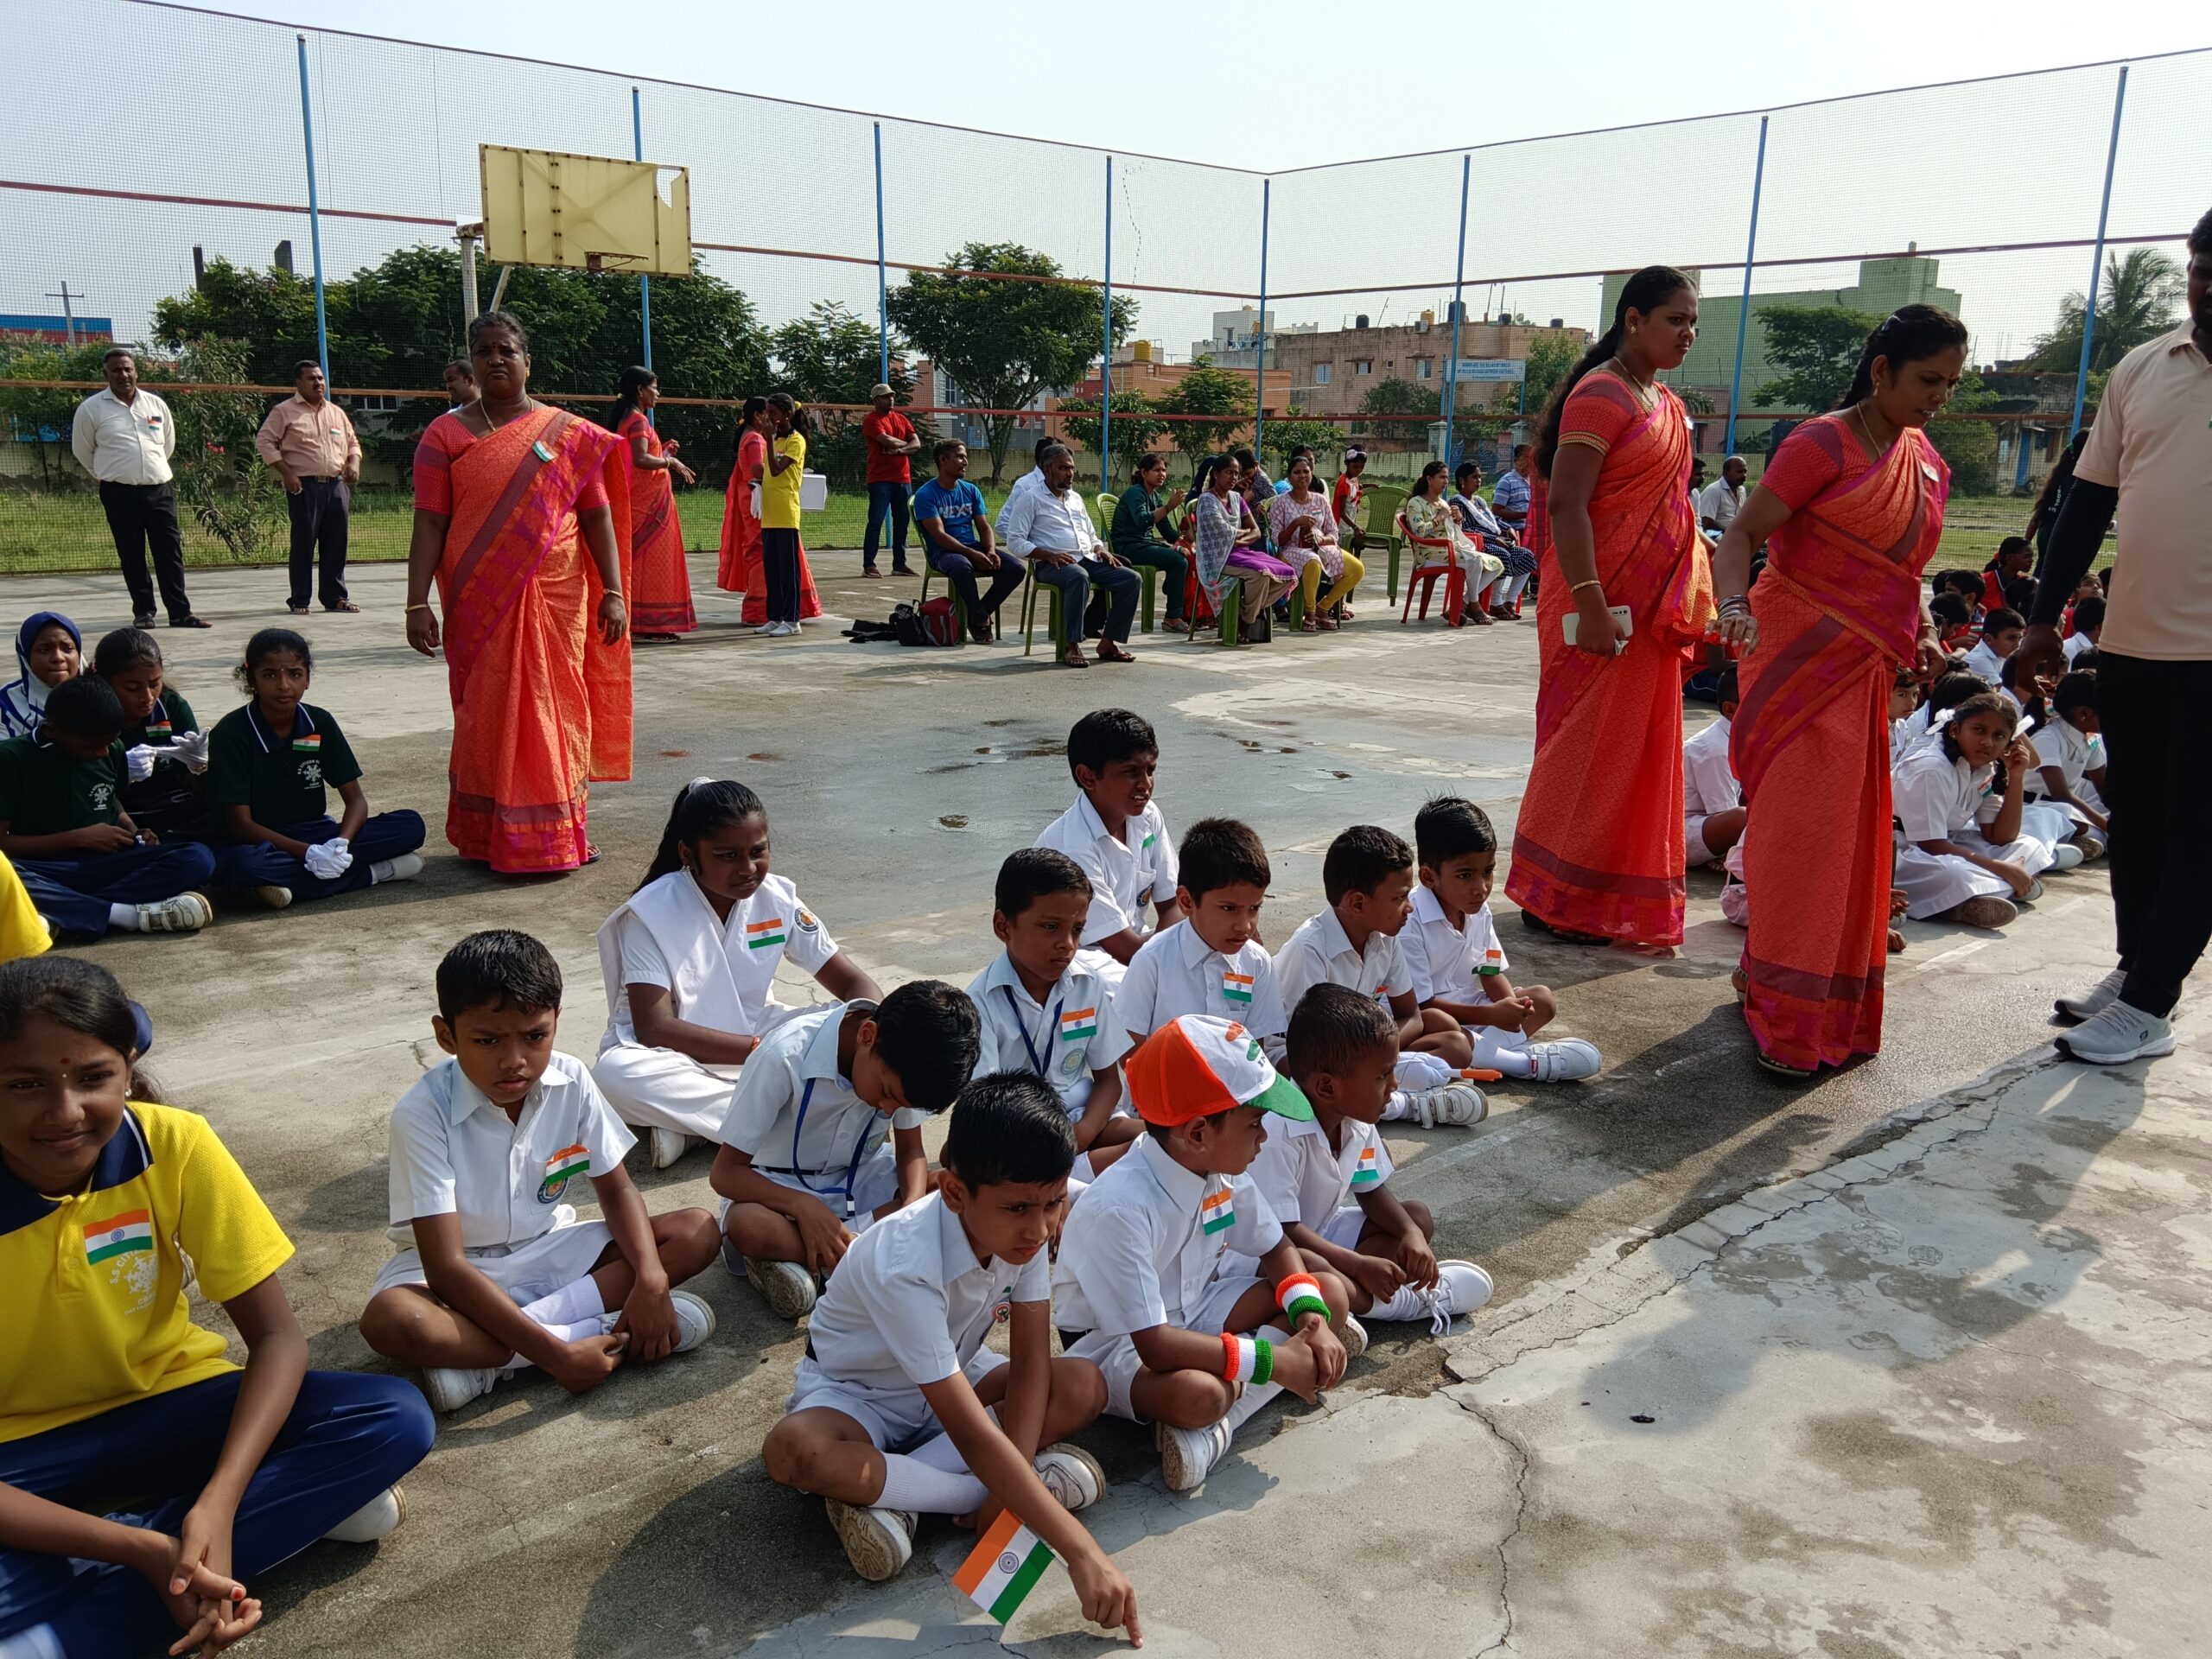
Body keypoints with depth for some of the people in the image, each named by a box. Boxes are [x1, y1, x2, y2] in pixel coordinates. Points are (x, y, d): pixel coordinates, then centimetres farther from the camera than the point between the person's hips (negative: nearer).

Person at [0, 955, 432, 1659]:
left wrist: (217, 1506, -31)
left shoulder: (174, 1145, -19)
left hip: (164, 1407, 2)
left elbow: (277, 1337, -15)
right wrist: (143, 1549, -35)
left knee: (396, 1420, -23)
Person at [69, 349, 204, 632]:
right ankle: (143, 611, 11)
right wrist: (110, 474, 15)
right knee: (132, 556, 2)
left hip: (160, 489, 2)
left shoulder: (156, 404, 7)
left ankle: (180, 613, 3)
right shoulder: (91, 409, -2)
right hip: (119, 493, -2)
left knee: (171, 553, 0)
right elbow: (82, 450, 9)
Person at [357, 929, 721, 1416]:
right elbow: (446, 1265, -29)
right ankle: (611, 1332, -27)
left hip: (551, 1249, 5)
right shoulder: (423, 1113, -25)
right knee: (389, 1321, -38)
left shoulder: (572, 1081, -13)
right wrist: (555, 1352, -36)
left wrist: (651, 1277, -24)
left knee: (697, 1233, -15)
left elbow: (616, 1190, -3)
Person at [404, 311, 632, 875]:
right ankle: (493, 838, 14)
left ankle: (559, 833, 17)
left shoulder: (569, 434, 6)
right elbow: (429, 524, 0)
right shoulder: (446, 434, 5)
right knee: (488, 716, 4)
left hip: (557, 599, 1)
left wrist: (612, 592, -4)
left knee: (555, 711, 5)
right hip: (481, 605, 0)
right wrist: (417, 603, -7)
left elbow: (597, 515, 4)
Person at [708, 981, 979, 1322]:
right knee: (748, 1227, -39)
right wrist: (805, 1206, -35)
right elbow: (724, 1172, -22)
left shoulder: (906, 1062, -16)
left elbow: (910, 1151, -5)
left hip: (859, 1176, 5)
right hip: (781, 1187, -5)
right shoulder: (784, 1057, -29)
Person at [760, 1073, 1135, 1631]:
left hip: (952, 1376, 6)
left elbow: (1030, 1360, -15)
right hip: (858, 1394, -6)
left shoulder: (1025, 1227, -20)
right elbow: (974, 1436, -41)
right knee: (792, 1452, -38)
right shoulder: (904, 1265, -39)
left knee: (1085, 1387, -18)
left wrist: (1011, 1481, -30)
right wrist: (1081, 1554, -44)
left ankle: (875, 1487, -19)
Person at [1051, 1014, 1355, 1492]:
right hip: (1113, 1341, -9)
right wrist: (1273, 1360, -29)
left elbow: (1275, 1247, 6)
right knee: (1197, 1393, -43)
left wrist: (1312, 1319, -13)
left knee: (1333, 1293, -6)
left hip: (1192, 1311, 9)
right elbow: (1154, 1345, -34)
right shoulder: (1120, 1208, -32)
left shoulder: (1222, 1172, -8)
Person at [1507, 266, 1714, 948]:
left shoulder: (1666, 405, 16)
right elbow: (1565, 503, -20)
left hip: (1652, 609, 9)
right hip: (1603, 604, -9)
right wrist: (1589, 603, -26)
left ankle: (1617, 900, 24)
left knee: (1638, 750, 13)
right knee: (1588, 748, -2)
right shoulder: (1601, 394, -12)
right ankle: (1554, 898, 10)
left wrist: (1687, 605, 18)